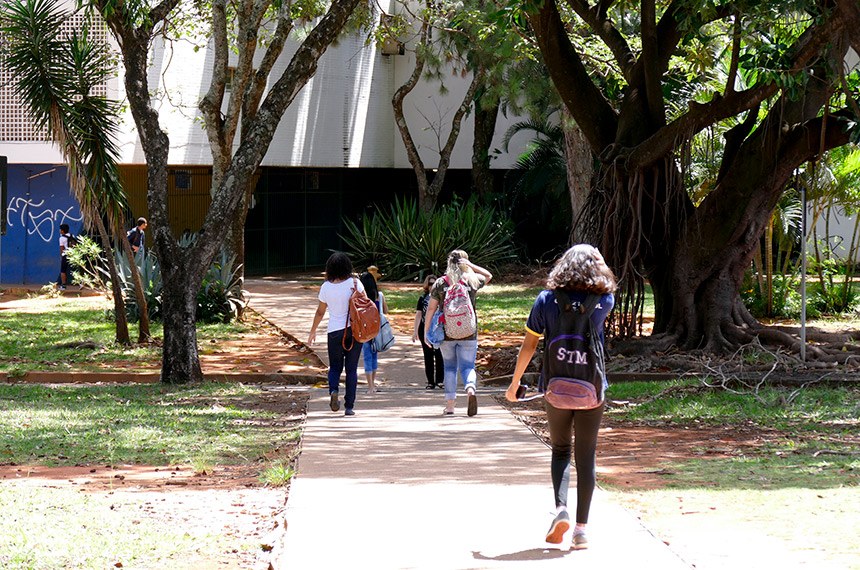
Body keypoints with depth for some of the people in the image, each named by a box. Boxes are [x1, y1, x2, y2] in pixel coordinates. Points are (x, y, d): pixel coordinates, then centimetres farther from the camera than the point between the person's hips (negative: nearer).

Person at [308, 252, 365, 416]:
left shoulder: (326, 287, -4)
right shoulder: (354, 283, -7)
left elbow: (320, 312, 5)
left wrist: (313, 331, 16)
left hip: (334, 332, 0)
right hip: (354, 330, 0)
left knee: (335, 366, 15)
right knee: (351, 369, 8)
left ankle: (333, 390, -14)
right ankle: (349, 406, 5)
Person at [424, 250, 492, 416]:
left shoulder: (440, 283, -2)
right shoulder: (472, 280, -1)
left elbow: (431, 308, -1)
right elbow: (488, 275, 21)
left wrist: (426, 331, 6)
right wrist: (470, 265, 11)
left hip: (446, 333, 0)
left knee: (449, 367, 12)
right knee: (467, 366, 2)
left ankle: (450, 404, 8)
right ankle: (471, 388, -29)